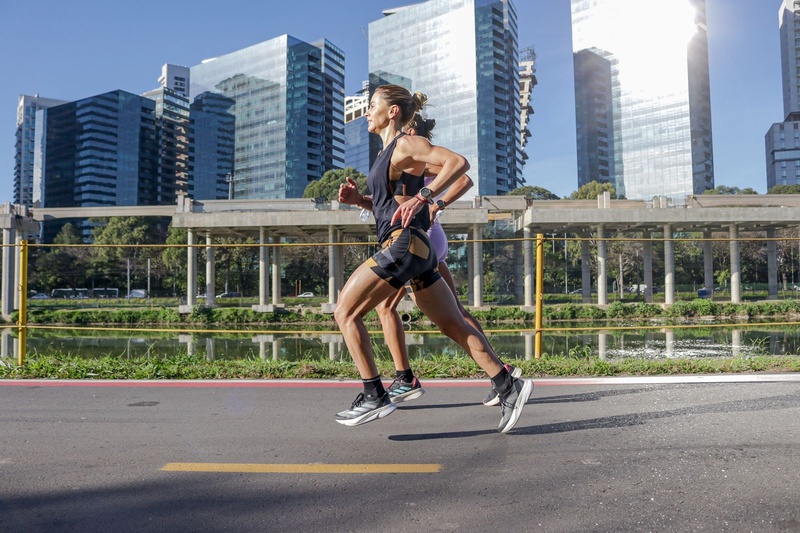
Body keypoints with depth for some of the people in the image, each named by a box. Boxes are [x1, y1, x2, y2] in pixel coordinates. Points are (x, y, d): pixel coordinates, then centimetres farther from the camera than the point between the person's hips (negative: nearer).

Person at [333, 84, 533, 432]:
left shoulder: (405, 144, -4)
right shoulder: (386, 153, 23)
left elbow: (458, 162, -17)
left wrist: (423, 196, -24)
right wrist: (358, 200, 13)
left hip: (405, 244, -10)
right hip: (413, 249, 10)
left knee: (345, 312, -3)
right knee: (454, 326, 7)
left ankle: (374, 397, -1)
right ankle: (508, 387, 8)